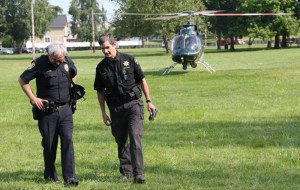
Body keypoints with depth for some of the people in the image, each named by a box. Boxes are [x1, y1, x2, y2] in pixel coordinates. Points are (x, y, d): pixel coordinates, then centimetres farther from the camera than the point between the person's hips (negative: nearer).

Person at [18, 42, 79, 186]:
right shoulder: (40, 64, -10)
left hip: (65, 109, 3)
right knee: (49, 144, 5)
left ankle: (69, 177, -9)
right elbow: (22, 80, -4)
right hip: (47, 111, -3)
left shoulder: (68, 62, 3)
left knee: (68, 141, -8)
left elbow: (73, 75, 25)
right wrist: (33, 98, -9)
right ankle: (50, 176, 20)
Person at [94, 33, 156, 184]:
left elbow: (142, 80, 4)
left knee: (135, 138, -13)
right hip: (115, 108, 3)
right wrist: (104, 113, 7)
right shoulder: (101, 67, 4)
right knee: (121, 141, 10)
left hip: (134, 104, -3)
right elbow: (100, 92, 10)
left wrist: (149, 101, 2)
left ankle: (138, 173, -15)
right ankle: (126, 171, 24)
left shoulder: (129, 60, -2)